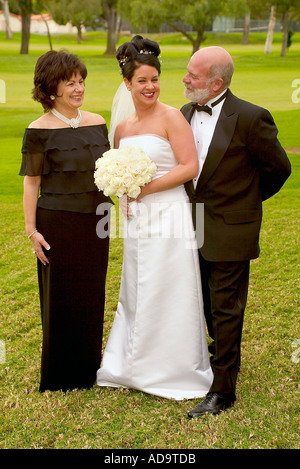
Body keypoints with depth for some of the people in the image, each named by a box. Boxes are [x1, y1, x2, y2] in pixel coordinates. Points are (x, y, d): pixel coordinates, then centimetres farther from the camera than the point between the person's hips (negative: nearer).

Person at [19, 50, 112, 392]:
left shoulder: (97, 123, 7)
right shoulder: (39, 130, -7)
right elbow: (31, 183, -6)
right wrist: (31, 229, -10)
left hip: (95, 222, 5)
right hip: (57, 223, -5)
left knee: (92, 296, 12)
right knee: (61, 297, 5)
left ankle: (88, 370, 27)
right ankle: (59, 376, 20)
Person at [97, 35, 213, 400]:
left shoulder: (171, 118, -7)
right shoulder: (122, 128, 12)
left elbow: (190, 167, -14)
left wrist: (146, 188, -15)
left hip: (168, 216, -6)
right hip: (137, 220, 7)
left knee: (169, 294, -1)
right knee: (135, 294, 14)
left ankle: (174, 372, 13)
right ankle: (134, 368, 28)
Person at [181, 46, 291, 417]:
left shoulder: (250, 118, -17)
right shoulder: (186, 114, 2)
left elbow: (278, 168, -5)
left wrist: (245, 200, 5)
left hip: (230, 231, -6)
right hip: (195, 229, 6)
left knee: (225, 310, 1)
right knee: (209, 305, 21)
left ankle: (223, 390, 10)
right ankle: (223, 353, 45)